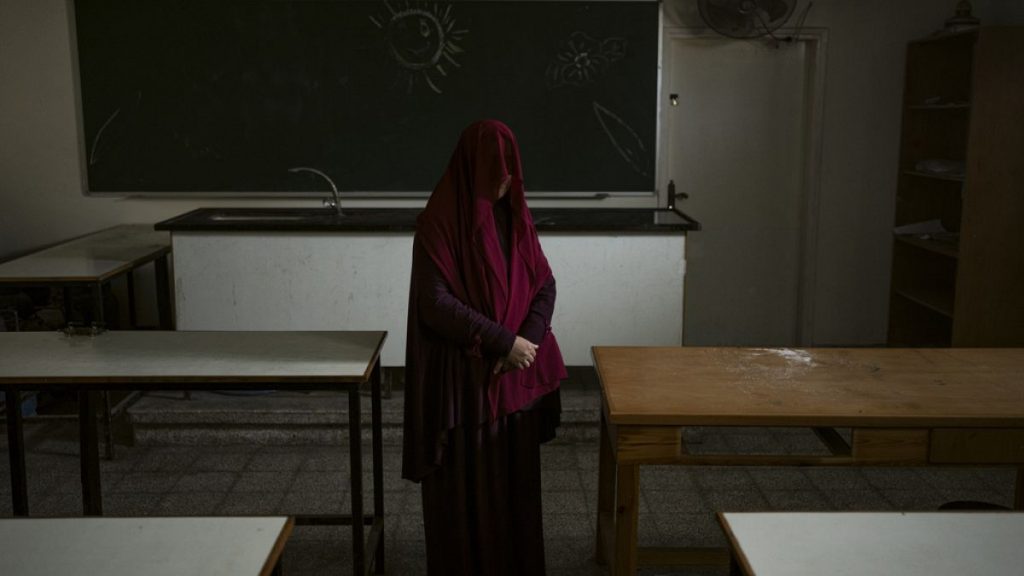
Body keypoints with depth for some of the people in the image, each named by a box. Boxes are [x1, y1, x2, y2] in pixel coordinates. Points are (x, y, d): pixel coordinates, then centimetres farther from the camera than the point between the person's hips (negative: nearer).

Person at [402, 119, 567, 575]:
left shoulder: (515, 215, 5)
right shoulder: (439, 221, -13)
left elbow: (545, 285, 5)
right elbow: (436, 303, -19)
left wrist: (526, 340, -12)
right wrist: (503, 341, -21)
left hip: (515, 373, 6)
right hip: (462, 375, -5)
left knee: (515, 478, 15)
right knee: (465, 486, 6)